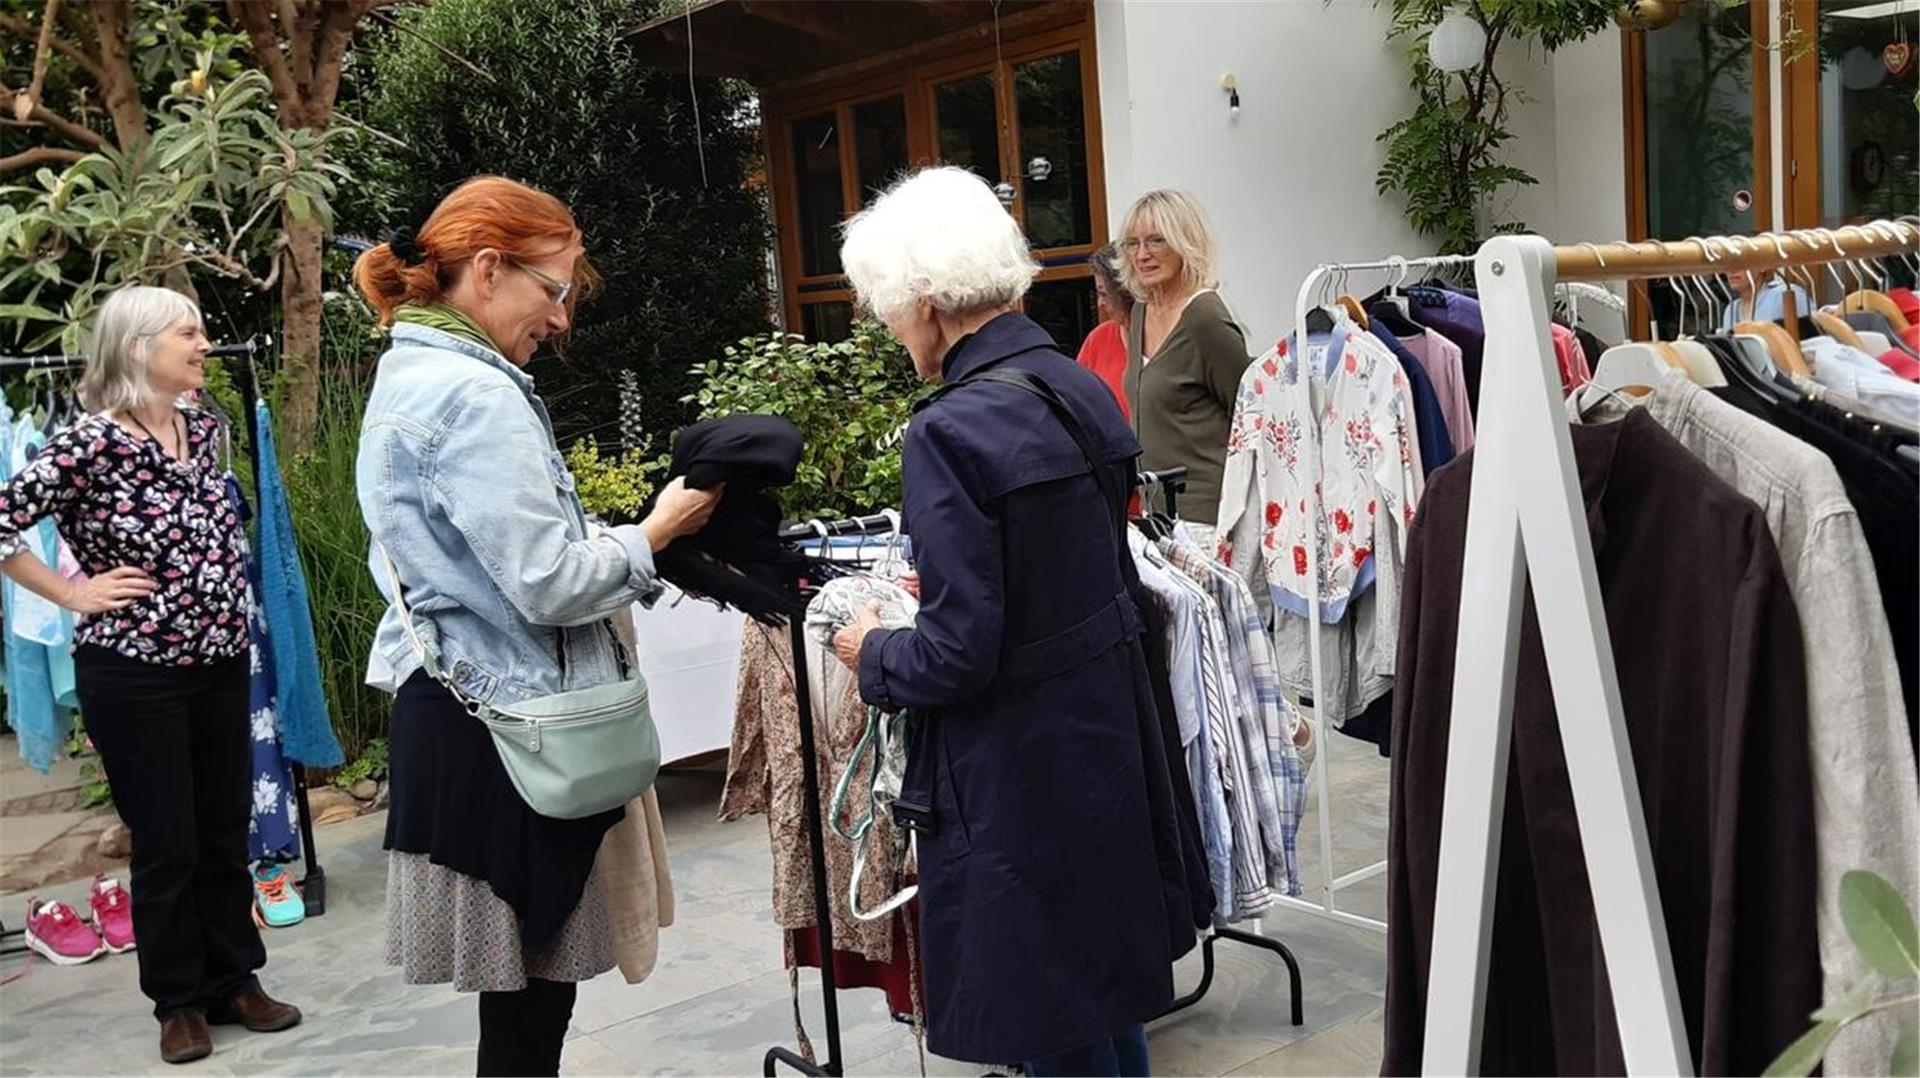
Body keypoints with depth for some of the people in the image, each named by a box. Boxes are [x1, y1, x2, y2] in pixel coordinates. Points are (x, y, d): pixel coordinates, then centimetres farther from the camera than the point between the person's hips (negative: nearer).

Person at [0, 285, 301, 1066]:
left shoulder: (204, 429, 5)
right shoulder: (93, 442, -14)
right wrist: (74, 593, -12)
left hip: (222, 663, 6)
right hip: (135, 674, -6)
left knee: (226, 834, 13)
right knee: (167, 846, 5)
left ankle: (234, 982, 27)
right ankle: (178, 1001, 22)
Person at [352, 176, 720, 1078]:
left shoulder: (412, 376, 14)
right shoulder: (476, 396, -17)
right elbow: (547, 583, -20)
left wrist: (623, 540, 14)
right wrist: (657, 529, -6)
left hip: (454, 708, 10)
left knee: (524, 991, 16)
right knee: (528, 998, 1)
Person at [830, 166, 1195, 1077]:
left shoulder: (951, 432, -22)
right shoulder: (1082, 390, 3)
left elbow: (958, 656, -22)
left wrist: (872, 654, -2)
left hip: (1018, 767, -8)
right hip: (1110, 729, 8)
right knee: (1108, 981, 25)